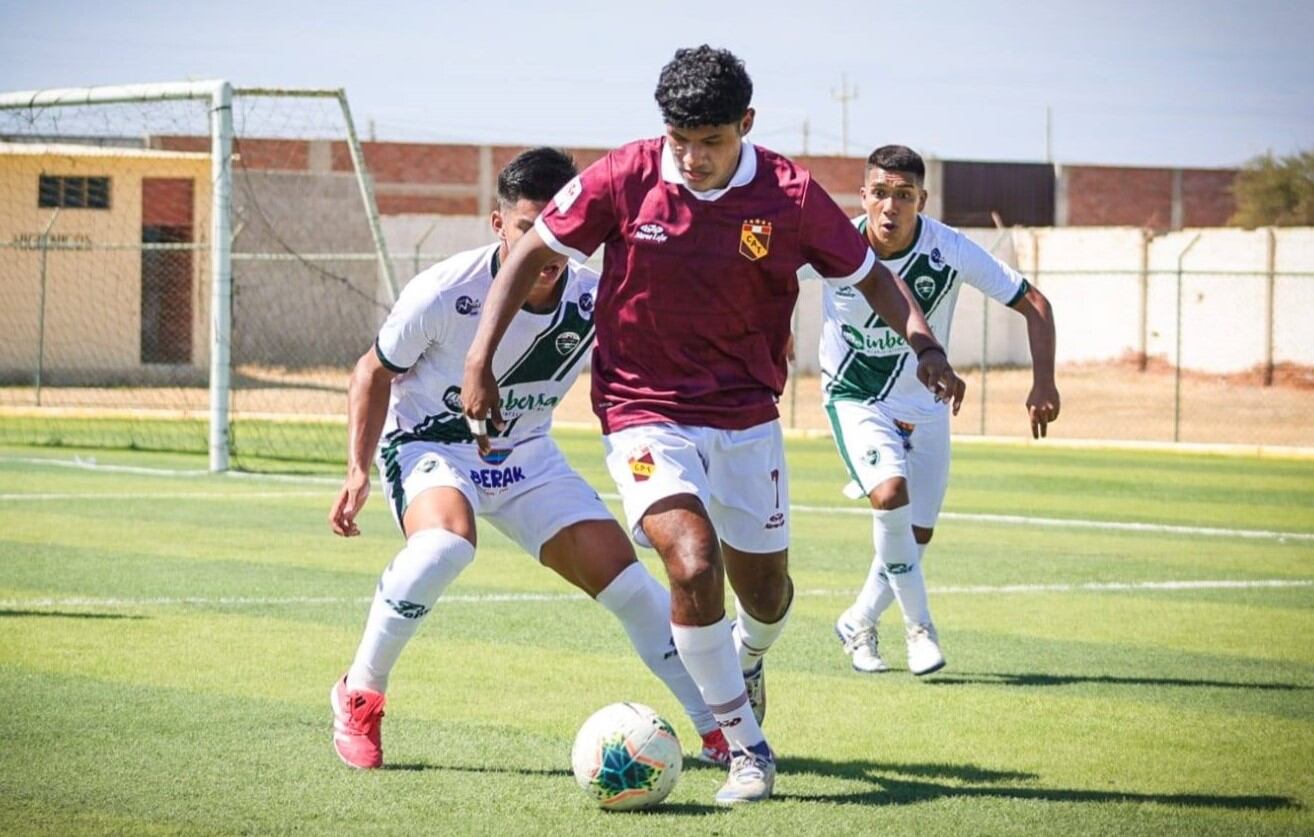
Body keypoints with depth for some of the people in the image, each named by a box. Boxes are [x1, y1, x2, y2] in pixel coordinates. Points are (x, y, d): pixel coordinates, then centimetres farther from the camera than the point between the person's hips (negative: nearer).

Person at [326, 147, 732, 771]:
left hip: (526, 456, 4)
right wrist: (359, 470, -15)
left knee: (622, 574, -6)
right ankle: (360, 695, -16)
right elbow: (375, 372, -8)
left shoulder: (594, 302, -17)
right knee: (445, 541, -36)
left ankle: (719, 730, 7)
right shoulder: (445, 293, -24)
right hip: (430, 445, -4)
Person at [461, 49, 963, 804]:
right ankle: (748, 748, -8)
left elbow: (871, 276, 3)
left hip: (747, 417, 2)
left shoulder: (791, 196, -10)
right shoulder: (623, 180, -12)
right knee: (694, 566, -23)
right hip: (646, 413, -2)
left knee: (766, 589, 11)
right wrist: (481, 361, -6)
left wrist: (926, 347, -15)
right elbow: (531, 255, 0)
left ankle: (747, 660, 51)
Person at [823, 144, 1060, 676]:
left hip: (924, 406, 3)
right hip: (854, 399, -2)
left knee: (917, 533, 5)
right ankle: (919, 627, -10)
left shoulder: (949, 251, -20)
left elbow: (1033, 304, -12)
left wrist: (1043, 382, -21)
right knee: (891, 495, -27)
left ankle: (859, 624, 31)